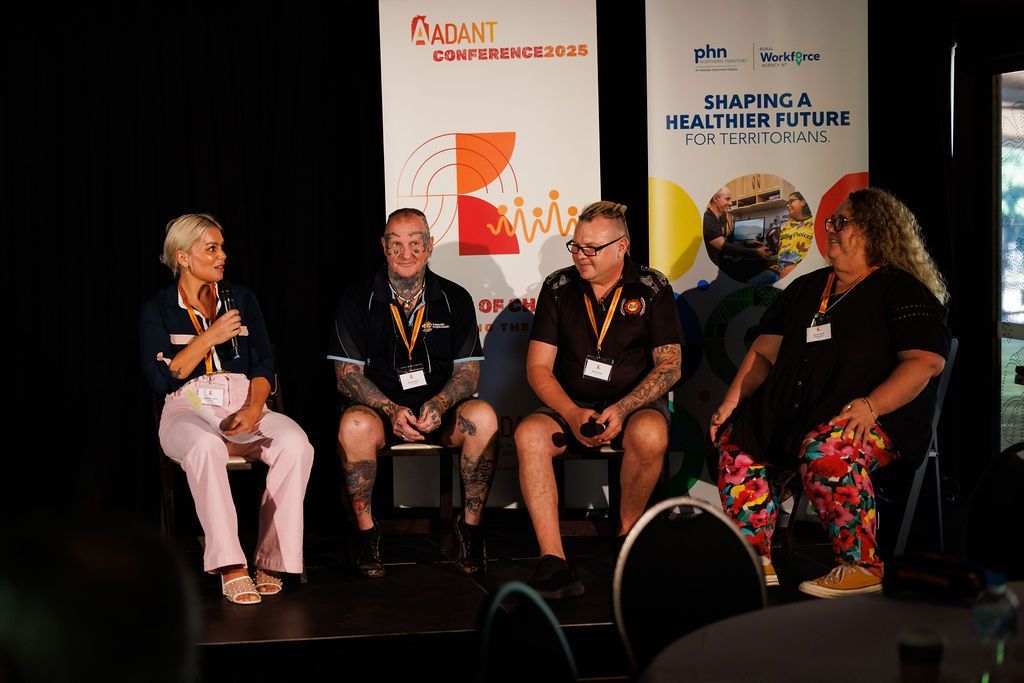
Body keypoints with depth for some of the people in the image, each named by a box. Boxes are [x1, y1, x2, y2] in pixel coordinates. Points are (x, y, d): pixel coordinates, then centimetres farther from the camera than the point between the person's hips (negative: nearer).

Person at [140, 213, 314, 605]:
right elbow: (160, 378, -4)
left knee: (296, 444, -30)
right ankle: (230, 569, -39)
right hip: (188, 410, -3)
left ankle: (271, 560, -23)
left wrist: (254, 406, -10)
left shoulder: (241, 299, 16)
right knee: (206, 446, -40)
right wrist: (210, 337, -9)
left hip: (244, 407, 3)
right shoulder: (158, 308, 7)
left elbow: (263, 366, 10)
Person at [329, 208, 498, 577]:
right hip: (379, 408, -1)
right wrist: (392, 411, -21)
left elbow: (468, 371, 4)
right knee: (355, 425, -36)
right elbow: (347, 375, -4)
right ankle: (365, 530, -14)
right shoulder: (357, 301, 1)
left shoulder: (454, 299, 6)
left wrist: (439, 404, -18)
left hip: (440, 411, 1)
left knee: (482, 417, -30)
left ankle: (471, 526, -12)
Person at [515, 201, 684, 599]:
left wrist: (621, 410, -19)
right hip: (570, 405, 2)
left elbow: (670, 365, -4)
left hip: (636, 404, -2)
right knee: (529, 434, -30)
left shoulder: (652, 289, 0)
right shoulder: (558, 288, 5)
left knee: (650, 435, -37)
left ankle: (627, 534, -11)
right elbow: (538, 367, 1)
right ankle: (554, 565, -34)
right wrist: (573, 415, -17)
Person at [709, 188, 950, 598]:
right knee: (736, 442, -14)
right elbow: (765, 352, 22)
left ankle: (863, 566, -23)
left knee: (826, 452, -36)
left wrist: (870, 405, -25)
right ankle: (756, 562, -12)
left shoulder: (902, 290, 1)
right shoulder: (806, 289, 22)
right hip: (798, 413, 7)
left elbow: (925, 361, -12)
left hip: (883, 418, -7)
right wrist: (733, 399, 6)